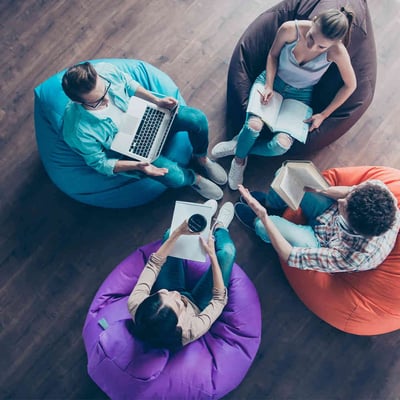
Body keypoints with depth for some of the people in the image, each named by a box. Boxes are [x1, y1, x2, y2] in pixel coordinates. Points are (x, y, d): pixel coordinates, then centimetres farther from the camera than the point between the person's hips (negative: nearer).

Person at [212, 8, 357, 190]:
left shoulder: (337, 51, -26)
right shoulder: (290, 29, -25)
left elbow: (350, 85, -9)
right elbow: (272, 55, -3)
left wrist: (323, 115, -7)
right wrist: (268, 86, -15)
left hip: (299, 95, 0)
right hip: (272, 79, 0)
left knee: (281, 144, -24)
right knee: (254, 124, -29)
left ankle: (239, 145, 5)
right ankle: (239, 160, 3)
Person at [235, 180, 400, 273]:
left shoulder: (352, 258, -44)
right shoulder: (377, 187, -34)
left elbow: (290, 257, -33)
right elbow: (351, 191, -8)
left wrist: (263, 217, -34)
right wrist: (317, 189, -21)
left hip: (322, 242, -4)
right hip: (329, 211, 5)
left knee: (262, 223, -23)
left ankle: (258, 223, 21)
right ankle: (271, 204, 30)